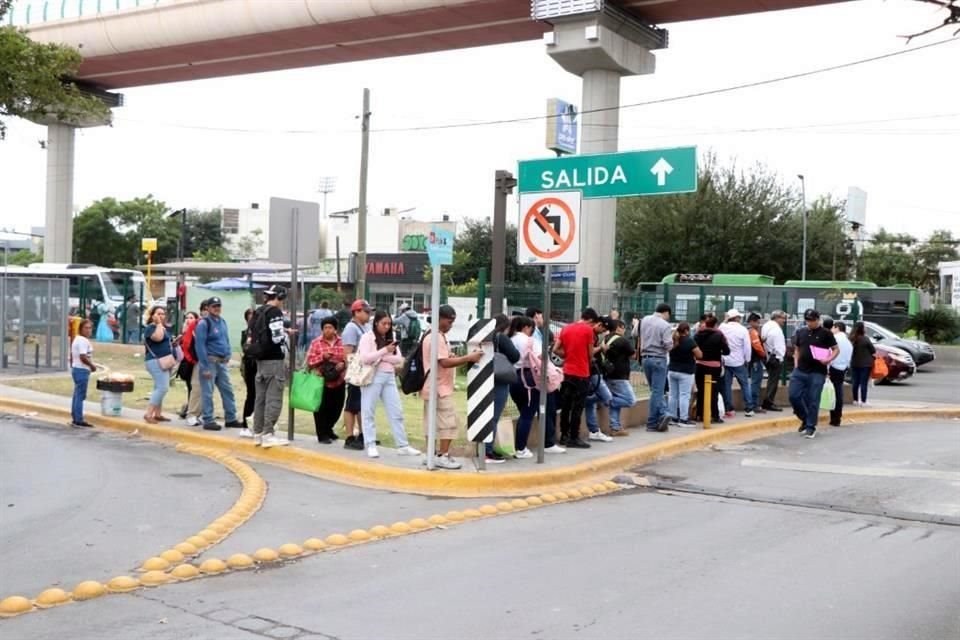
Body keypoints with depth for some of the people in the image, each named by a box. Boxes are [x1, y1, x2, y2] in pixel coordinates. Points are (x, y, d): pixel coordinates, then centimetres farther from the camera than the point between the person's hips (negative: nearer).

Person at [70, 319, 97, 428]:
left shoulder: (77, 339, 15)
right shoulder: (83, 341, -18)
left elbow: (72, 356, 20)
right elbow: (83, 357, -25)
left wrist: (72, 366, 25)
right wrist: (92, 365, -13)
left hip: (76, 369, 11)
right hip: (82, 370, -11)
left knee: (77, 395, 15)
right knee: (80, 395, -7)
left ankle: (75, 418, 22)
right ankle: (78, 420, -5)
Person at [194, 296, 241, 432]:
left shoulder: (222, 322, 13)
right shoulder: (204, 323, -11)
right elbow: (199, 345, -15)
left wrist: (228, 356, 8)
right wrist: (205, 367, -18)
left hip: (222, 362, 8)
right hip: (210, 361, -8)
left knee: (227, 390, 9)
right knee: (207, 392, -2)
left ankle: (231, 419, 17)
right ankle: (207, 420, 4)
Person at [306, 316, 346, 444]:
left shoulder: (342, 342, 5)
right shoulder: (316, 342, 0)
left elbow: (348, 358, 9)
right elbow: (310, 360, -2)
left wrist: (343, 363, -12)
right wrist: (322, 357, -16)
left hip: (339, 382, 3)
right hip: (322, 381, -3)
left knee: (336, 408, 11)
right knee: (322, 409, 0)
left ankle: (328, 429, 35)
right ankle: (322, 435, 11)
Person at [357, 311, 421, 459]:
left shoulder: (390, 339, 15)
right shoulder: (367, 337, -3)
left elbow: (399, 359, 4)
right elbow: (365, 358, -15)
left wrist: (380, 357, -9)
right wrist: (385, 351, -17)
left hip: (389, 377, 6)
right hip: (373, 377, -6)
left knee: (396, 412, 5)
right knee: (369, 412, 0)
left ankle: (403, 446, 9)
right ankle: (371, 446, 5)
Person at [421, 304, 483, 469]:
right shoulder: (437, 338, -18)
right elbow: (445, 362, -26)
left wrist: (453, 357, 10)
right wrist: (468, 358, -28)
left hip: (432, 388, 11)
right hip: (440, 388, -11)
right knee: (449, 423, -8)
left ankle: (432, 454, 18)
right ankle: (442, 456, -7)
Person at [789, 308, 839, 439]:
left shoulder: (826, 334, -2)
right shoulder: (800, 332, 10)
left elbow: (836, 349, 2)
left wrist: (829, 359, -16)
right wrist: (796, 364, 8)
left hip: (817, 373, -4)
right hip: (800, 371, 4)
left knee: (813, 400, -2)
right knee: (794, 396, 0)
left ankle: (811, 427, 9)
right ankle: (805, 419, 22)